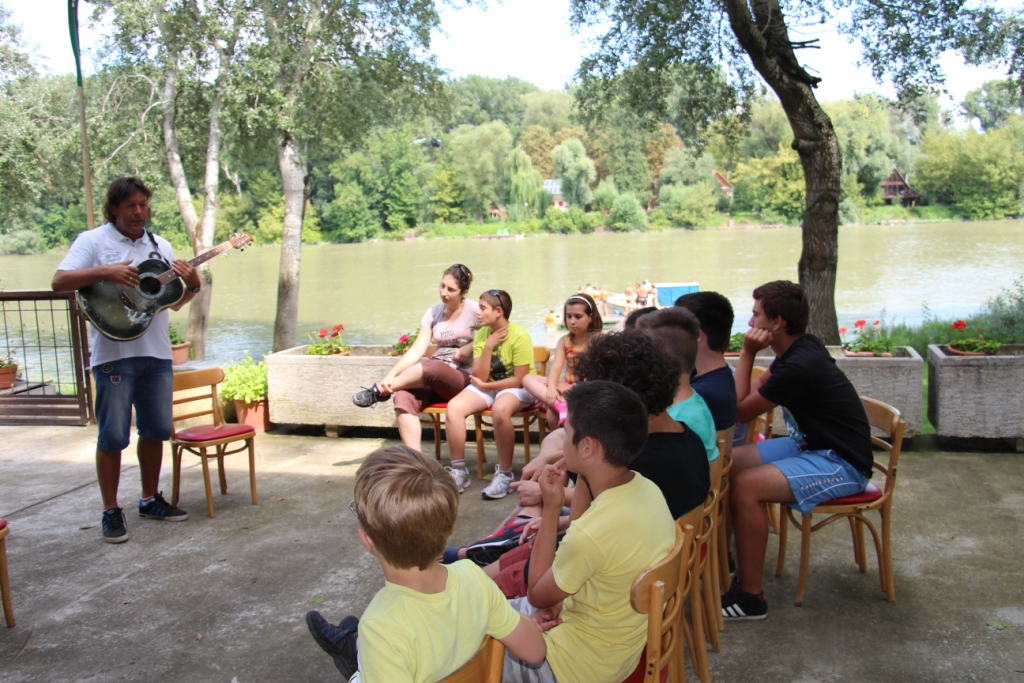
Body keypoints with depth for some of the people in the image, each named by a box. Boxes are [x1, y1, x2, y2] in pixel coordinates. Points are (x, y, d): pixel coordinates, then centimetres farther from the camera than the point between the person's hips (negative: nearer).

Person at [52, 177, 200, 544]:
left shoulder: (160, 246, 14)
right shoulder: (93, 241, -1)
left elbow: (175, 303, 16)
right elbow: (59, 282, -12)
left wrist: (192, 284, -4)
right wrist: (105, 272, -22)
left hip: (157, 352, 5)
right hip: (114, 353, -5)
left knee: (156, 429, 11)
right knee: (113, 435, -2)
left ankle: (150, 499, 25)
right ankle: (111, 511, 9)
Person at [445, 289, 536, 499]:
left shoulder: (519, 336, -18)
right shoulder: (481, 334, -1)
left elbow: (519, 379, -20)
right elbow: (479, 377, -6)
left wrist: (485, 386, -14)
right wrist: (488, 347, -17)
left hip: (517, 388, -5)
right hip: (487, 386, 6)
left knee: (499, 410, -39)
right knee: (453, 408, -21)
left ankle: (504, 474, -22)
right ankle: (459, 472, -9)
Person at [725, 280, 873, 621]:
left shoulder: (798, 367, -26)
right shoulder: (802, 347, 2)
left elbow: (740, 410, -16)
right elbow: (758, 389, 11)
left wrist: (747, 354, -14)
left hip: (841, 465, -10)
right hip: (810, 445, 10)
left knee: (744, 487, -26)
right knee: (729, 461, 3)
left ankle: (750, 597, -14)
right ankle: (734, 557, 16)